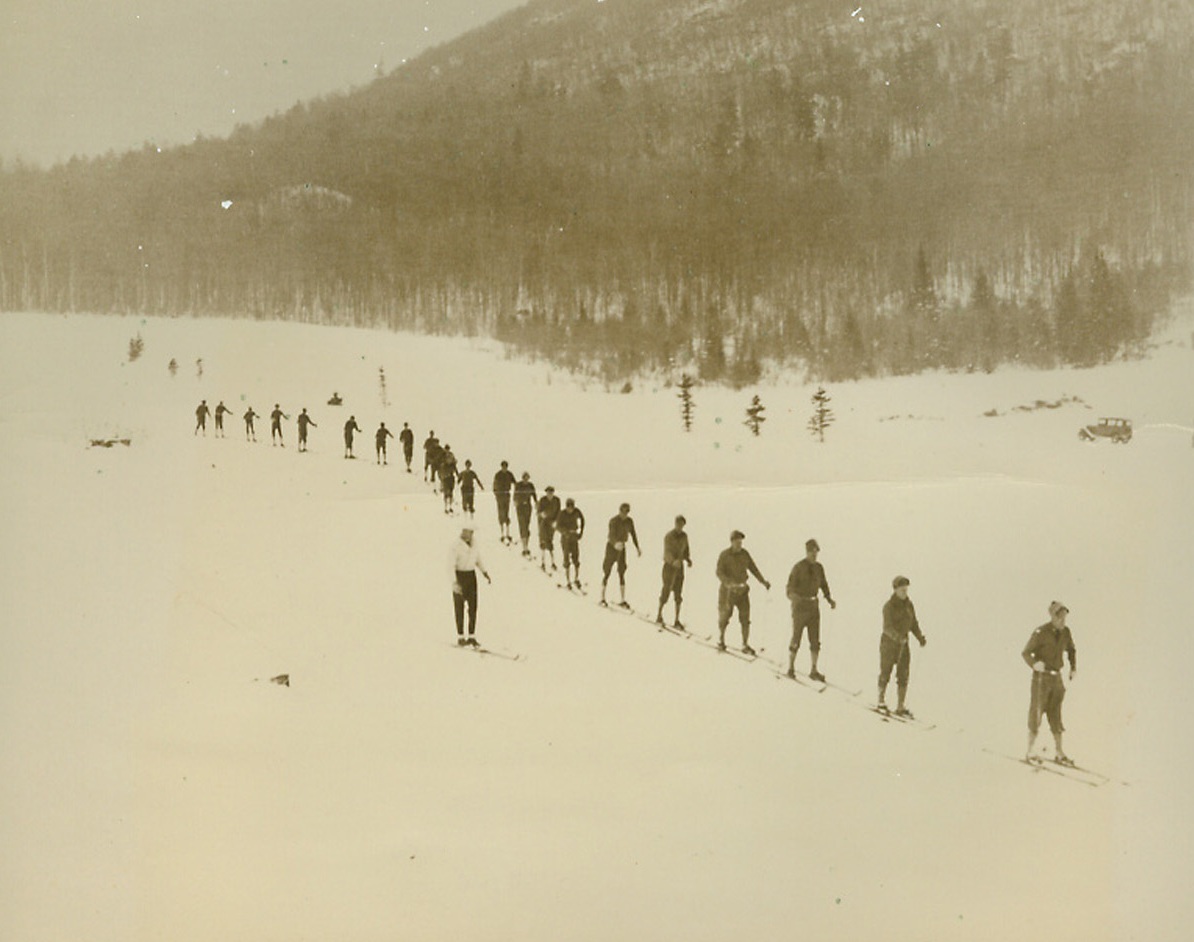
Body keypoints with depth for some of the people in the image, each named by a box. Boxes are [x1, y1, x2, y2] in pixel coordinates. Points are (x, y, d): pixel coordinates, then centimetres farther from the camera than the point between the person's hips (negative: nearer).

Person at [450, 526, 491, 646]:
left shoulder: (474, 545, 4)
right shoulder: (455, 546, -16)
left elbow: (478, 560, 18)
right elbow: (451, 566, -20)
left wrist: (485, 573, 7)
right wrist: (454, 583, -28)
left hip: (471, 576, 5)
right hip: (459, 577, -5)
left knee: (473, 606, 1)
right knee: (460, 607, 1)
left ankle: (471, 636, 7)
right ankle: (460, 637, 9)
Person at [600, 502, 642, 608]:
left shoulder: (629, 521, -1)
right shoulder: (613, 520, -20)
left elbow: (633, 534, 11)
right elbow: (612, 535, -33)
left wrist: (637, 548, 7)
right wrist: (616, 544, -53)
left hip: (622, 548, 5)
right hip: (611, 547, -5)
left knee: (622, 574, 4)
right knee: (607, 573, 3)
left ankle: (623, 601, 6)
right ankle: (602, 599, 13)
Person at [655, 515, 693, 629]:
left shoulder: (684, 536, 7)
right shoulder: (669, 536, -13)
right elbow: (667, 553, -24)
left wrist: (688, 560, -2)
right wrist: (673, 561, -42)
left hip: (679, 566, 6)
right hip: (669, 565, -6)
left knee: (678, 594, 4)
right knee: (666, 591, -2)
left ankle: (676, 620, 7)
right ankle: (659, 616, 15)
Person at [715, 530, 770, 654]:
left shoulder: (744, 554, 3)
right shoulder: (724, 555, -11)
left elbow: (753, 568, 10)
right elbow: (719, 573, -19)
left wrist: (763, 581, 0)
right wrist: (730, 583, -33)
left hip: (742, 590, 4)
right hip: (728, 591, -3)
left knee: (745, 618, -2)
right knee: (724, 617, 9)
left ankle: (745, 645, 4)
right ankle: (720, 640, 31)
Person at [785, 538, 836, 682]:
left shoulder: (819, 567, 7)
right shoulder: (798, 568, -11)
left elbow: (823, 585, 18)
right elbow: (790, 587, -15)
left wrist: (830, 600, 4)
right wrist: (792, 595, -37)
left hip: (813, 605, 5)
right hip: (800, 606, -5)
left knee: (815, 640, 4)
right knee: (796, 638, 1)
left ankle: (814, 671, 10)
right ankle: (791, 668, 16)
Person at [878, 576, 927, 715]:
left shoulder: (909, 605, 3)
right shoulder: (888, 606, -15)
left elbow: (913, 624, 9)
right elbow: (887, 627, -24)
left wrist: (920, 637, -7)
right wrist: (898, 637, -41)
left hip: (903, 644, 5)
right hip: (888, 642, -4)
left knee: (903, 676, -3)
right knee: (885, 674, 8)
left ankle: (900, 707, -1)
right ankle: (881, 701, 28)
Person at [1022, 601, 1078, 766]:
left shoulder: (1065, 632, 1)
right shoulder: (1041, 633, -16)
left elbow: (1072, 650, 20)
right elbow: (1025, 652, -12)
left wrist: (1073, 667, 9)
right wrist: (1034, 664, -30)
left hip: (1057, 678, 5)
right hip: (1041, 677, -5)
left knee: (1056, 715, 10)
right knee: (1036, 715, -3)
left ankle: (1060, 753, 15)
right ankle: (1030, 753, 5)